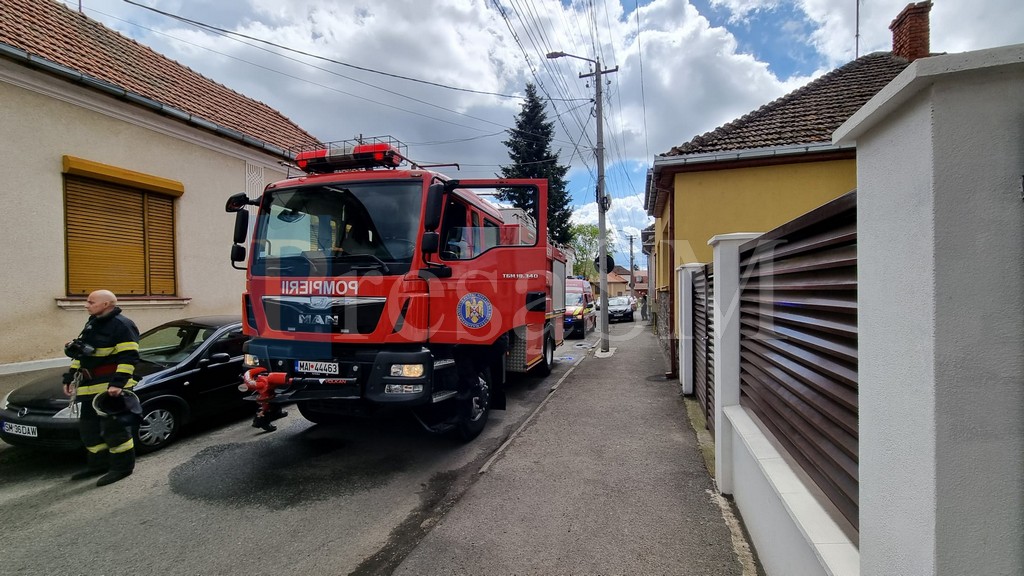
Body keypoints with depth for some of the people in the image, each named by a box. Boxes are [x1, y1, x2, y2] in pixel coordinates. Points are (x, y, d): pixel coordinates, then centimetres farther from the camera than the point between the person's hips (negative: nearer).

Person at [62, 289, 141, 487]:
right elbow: (80, 354, 24)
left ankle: (122, 466, 5)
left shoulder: (121, 325, -14)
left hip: (111, 387, -10)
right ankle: (98, 464, 29)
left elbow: (128, 358, -21)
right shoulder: (93, 324, 16)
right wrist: (70, 378, 20)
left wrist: (117, 383, -27)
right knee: (89, 427, 16)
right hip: (91, 387, 10)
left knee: (114, 427, -5)